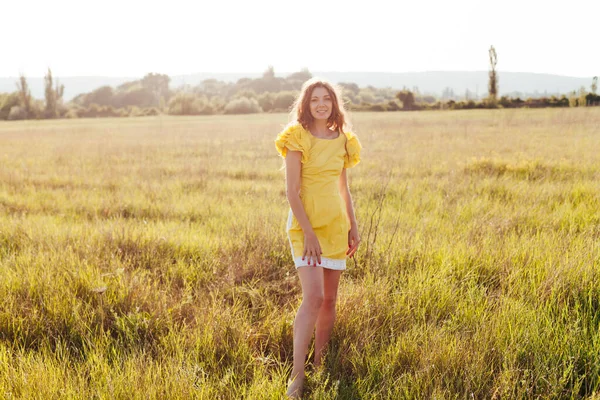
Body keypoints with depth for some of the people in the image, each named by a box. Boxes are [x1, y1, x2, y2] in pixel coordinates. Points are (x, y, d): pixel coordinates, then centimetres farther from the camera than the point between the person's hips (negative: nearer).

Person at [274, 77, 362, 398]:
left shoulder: (342, 140, 9)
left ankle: (320, 363, 24)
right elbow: (292, 192, -12)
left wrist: (353, 227, 14)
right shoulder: (297, 138, -8)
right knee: (313, 297, -16)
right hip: (305, 222, -5)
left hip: (336, 223, 6)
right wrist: (308, 233, -17)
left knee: (330, 299, 9)